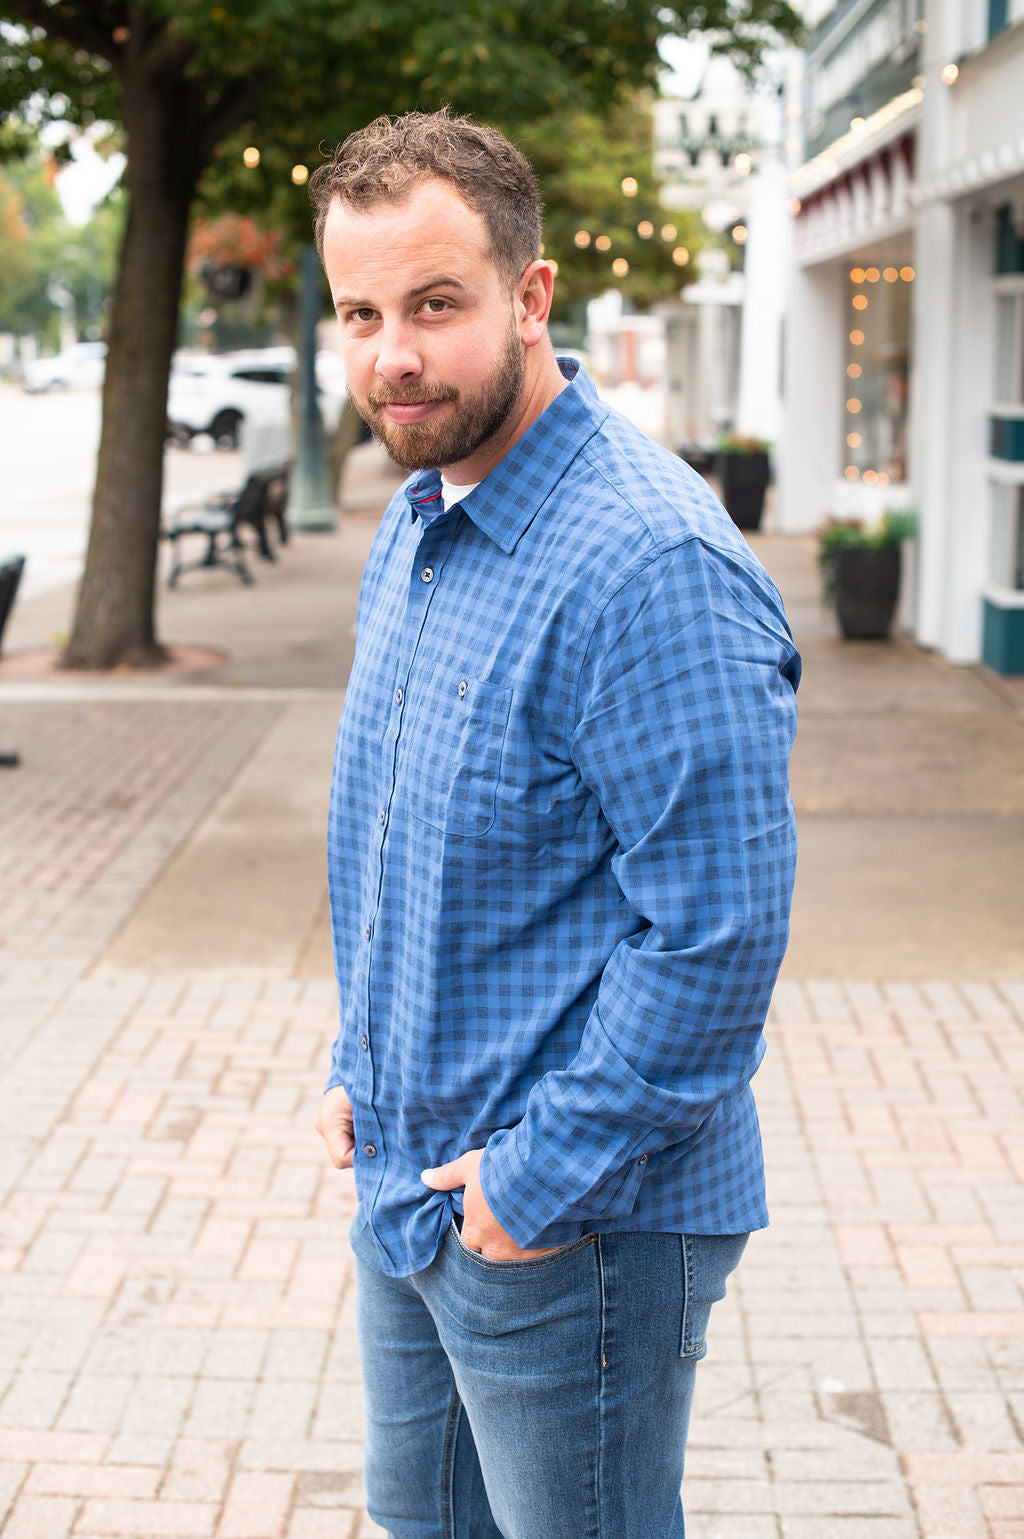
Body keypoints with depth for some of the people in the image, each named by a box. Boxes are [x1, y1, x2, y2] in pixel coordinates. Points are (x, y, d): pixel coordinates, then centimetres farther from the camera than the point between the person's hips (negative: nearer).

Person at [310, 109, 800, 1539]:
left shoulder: (653, 565, -25)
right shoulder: (416, 524, 6)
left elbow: (718, 929, -26)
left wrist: (546, 1179, -20)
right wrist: (360, 1065, 10)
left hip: (577, 1225, -9)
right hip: (408, 1188, 9)